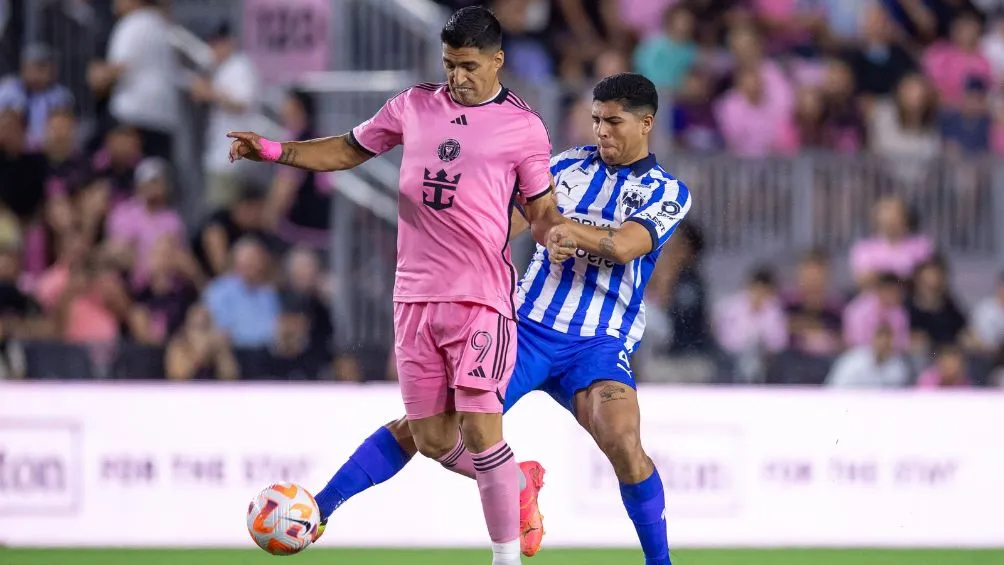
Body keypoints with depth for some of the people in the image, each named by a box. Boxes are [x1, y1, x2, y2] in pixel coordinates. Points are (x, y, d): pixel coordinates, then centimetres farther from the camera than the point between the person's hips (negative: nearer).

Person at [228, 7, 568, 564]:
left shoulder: (522, 127, 1)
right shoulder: (415, 106, 10)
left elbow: (540, 210, 8)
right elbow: (349, 150, 21)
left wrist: (554, 229, -16)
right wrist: (275, 151, 9)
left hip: (481, 298, -4)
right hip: (416, 296, 4)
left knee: (480, 429, -16)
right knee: (433, 440, 6)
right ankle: (518, 480, 33)